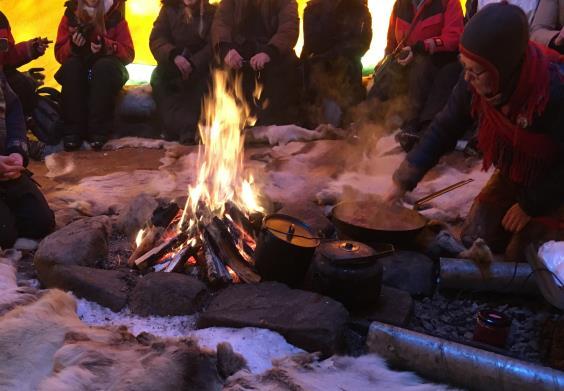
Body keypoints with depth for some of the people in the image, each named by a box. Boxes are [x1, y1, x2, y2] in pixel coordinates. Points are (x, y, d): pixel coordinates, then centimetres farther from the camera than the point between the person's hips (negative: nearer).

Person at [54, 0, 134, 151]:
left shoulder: (115, 15, -4)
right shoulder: (71, 14, -1)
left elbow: (128, 53, -7)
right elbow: (59, 53, -1)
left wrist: (106, 45, -25)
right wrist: (73, 45, -22)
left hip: (106, 75, -1)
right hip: (77, 75, 2)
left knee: (105, 66, -33)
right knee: (71, 65, -30)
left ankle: (98, 131, -34)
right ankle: (72, 131, -30)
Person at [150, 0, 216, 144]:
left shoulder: (212, 12, 4)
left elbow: (214, 45, -9)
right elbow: (156, 39, -5)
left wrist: (193, 63, -25)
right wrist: (174, 55, -26)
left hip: (199, 66, -1)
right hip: (173, 65, 2)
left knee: (203, 81, -32)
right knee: (158, 77, -27)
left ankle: (188, 131, -37)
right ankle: (176, 128, -34)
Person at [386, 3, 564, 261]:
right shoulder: (474, 81, -21)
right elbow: (445, 129, -10)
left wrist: (530, 206, -17)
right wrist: (404, 180, -14)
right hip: (511, 174, 5)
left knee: (520, 256, -12)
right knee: (474, 240, 1)